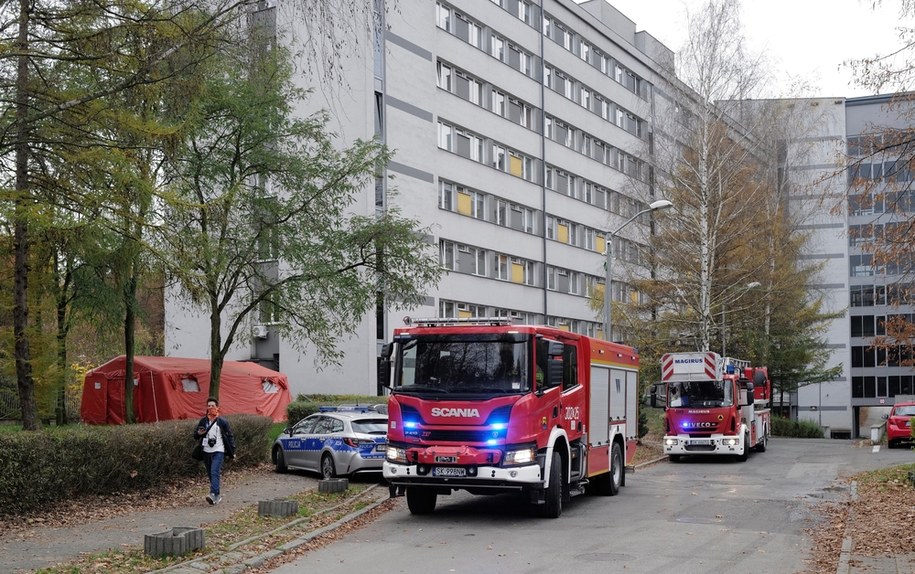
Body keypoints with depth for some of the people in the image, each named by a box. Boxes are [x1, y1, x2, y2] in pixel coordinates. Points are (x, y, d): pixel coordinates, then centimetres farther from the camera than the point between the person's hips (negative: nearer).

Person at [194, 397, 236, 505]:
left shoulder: (223, 422, -1)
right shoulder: (203, 421, 8)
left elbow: (230, 436, 4)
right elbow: (195, 436, 13)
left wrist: (232, 451, -1)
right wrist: (199, 434, -11)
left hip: (218, 451, -4)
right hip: (206, 451, 4)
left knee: (215, 472, -19)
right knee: (210, 474, 9)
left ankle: (213, 495, -28)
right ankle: (217, 495, 22)